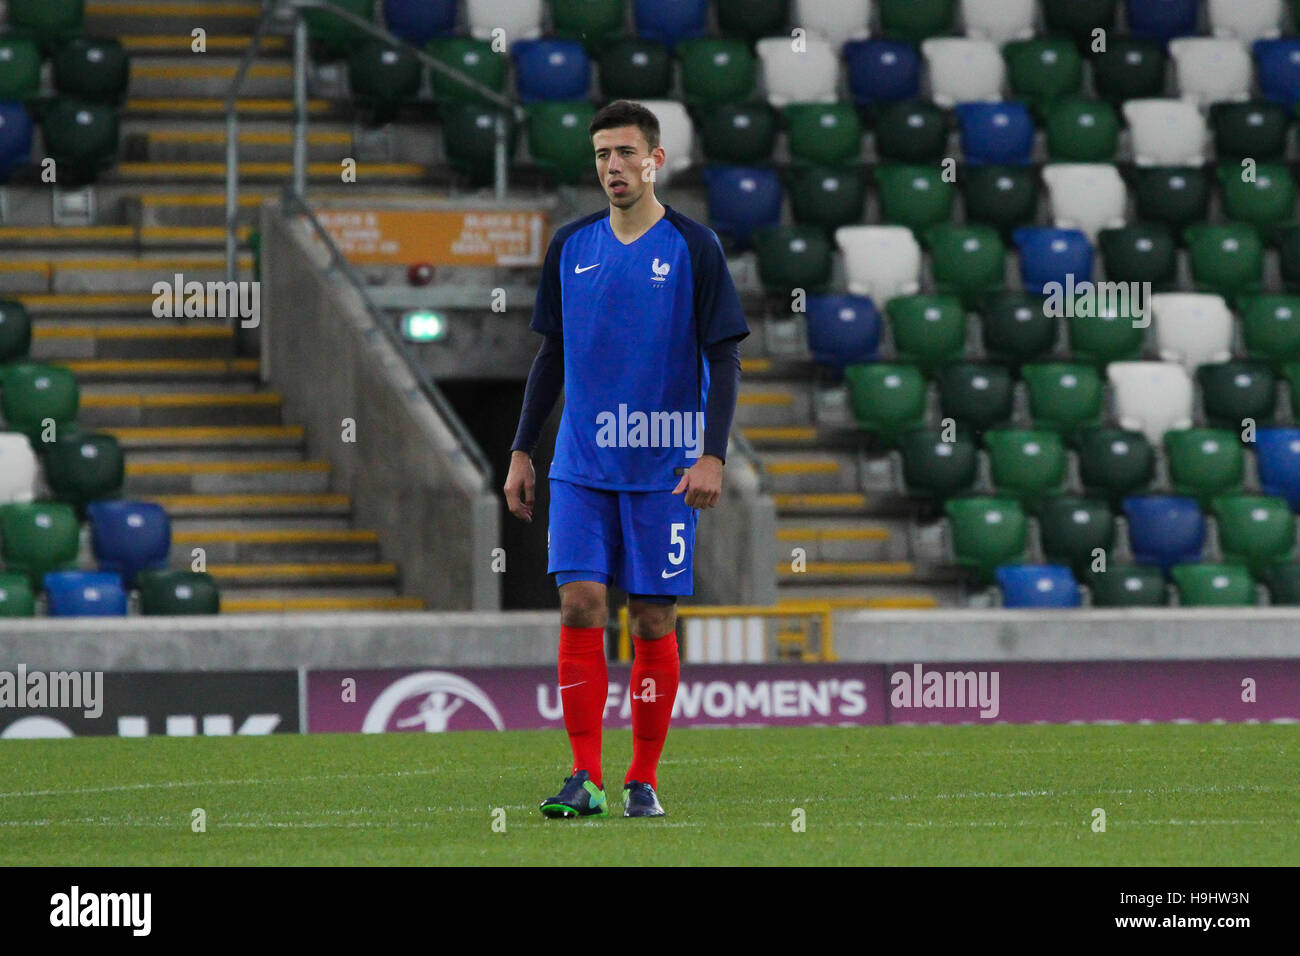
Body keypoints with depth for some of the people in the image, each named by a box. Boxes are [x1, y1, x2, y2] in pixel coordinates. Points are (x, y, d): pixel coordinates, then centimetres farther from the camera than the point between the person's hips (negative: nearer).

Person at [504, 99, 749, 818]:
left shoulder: (692, 247, -2)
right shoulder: (571, 246, 8)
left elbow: (725, 360, -3)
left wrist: (712, 456, -13)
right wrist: (521, 450, 11)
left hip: (662, 470, -2)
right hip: (581, 465, 3)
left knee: (652, 619, 1)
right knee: (580, 605, -8)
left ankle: (644, 781, 9)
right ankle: (585, 778, -7)